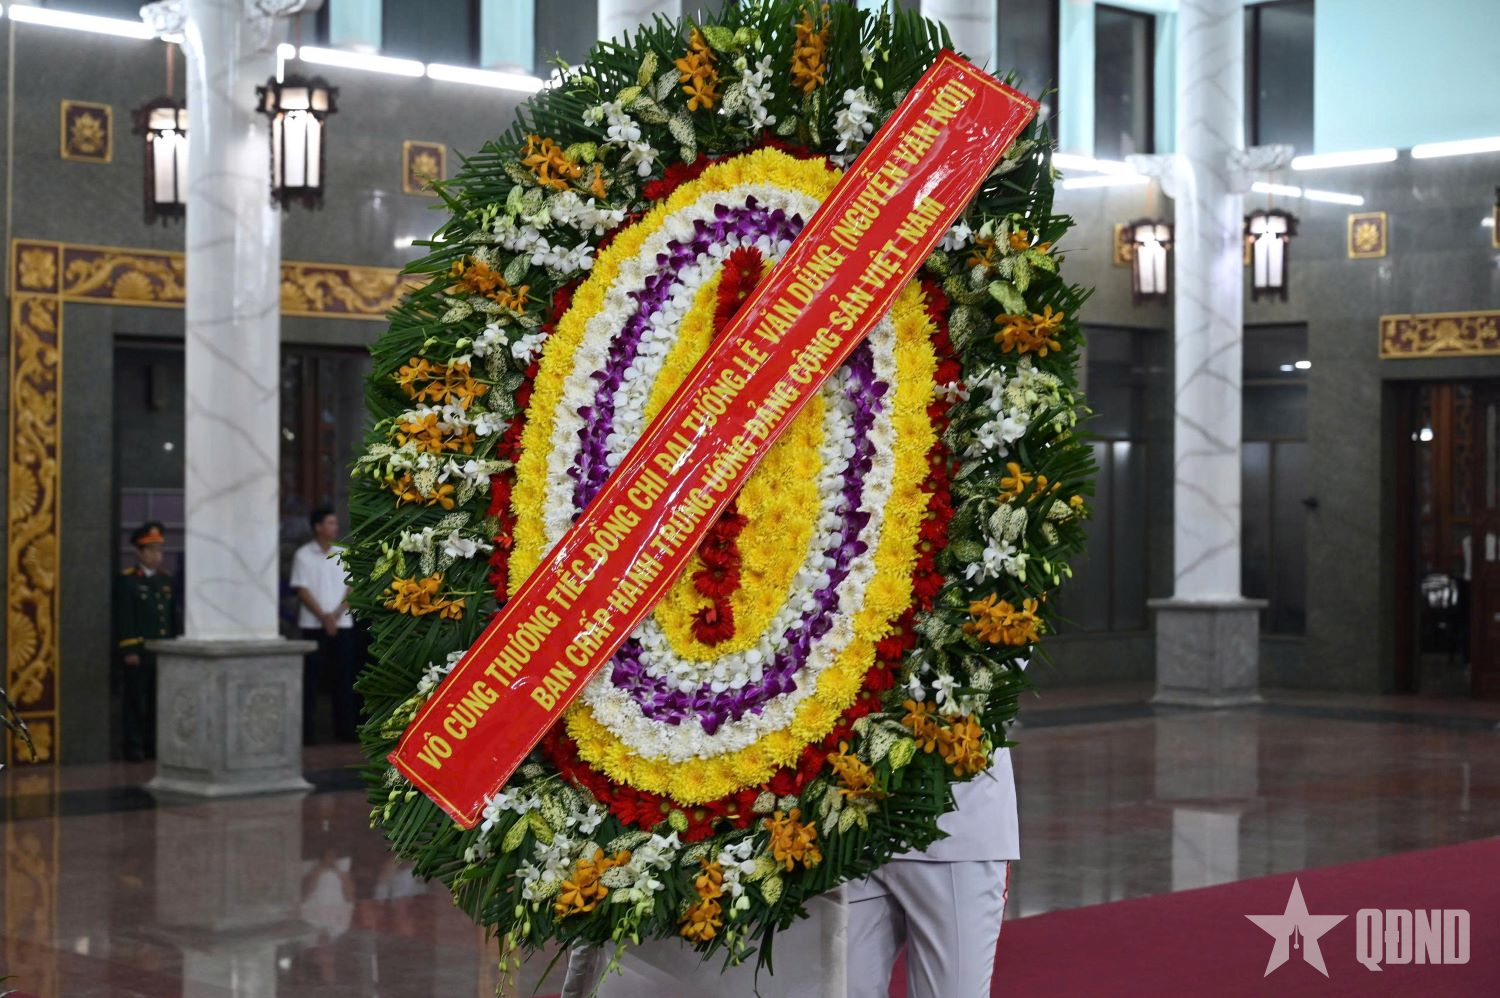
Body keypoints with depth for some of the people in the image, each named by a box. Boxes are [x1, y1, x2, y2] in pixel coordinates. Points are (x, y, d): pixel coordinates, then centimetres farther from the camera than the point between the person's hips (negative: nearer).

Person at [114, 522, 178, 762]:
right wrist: (129, 651, -14)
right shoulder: (126, 580, -3)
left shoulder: (166, 580, 15)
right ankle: (134, 748, 2)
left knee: (158, 702, 8)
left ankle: (153, 745, 14)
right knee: (135, 702, -2)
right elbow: (123, 619, -8)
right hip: (138, 652, -5)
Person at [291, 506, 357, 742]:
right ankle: (308, 729, 0)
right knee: (311, 677, -3)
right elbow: (302, 590, -3)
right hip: (313, 624, -3)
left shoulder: (343, 555, 10)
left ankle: (345, 728, 5)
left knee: (344, 677, 1)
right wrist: (323, 616, -11)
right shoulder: (303, 555, 1)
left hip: (342, 624, 3)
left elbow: (352, 588, 6)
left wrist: (336, 615, -8)